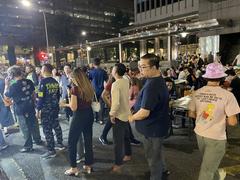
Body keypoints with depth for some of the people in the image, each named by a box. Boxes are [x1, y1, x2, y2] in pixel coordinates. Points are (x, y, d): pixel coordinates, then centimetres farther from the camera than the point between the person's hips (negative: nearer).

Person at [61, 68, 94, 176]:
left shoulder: (75, 88, -15)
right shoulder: (89, 87, 4)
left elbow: (74, 107, -17)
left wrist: (65, 104, 0)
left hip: (79, 116, -7)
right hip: (89, 114, 7)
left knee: (72, 142, 10)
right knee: (88, 140, 15)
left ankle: (74, 168, 17)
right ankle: (88, 165, 28)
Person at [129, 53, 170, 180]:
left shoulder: (151, 86, -30)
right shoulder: (158, 80, 4)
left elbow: (144, 112, -30)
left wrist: (132, 118, -12)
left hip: (153, 128, -10)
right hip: (156, 125, 10)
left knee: (153, 158, 11)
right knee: (155, 155, 29)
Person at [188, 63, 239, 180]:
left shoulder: (197, 93, -7)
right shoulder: (227, 95, -20)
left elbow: (191, 114, 3)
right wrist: (223, 120, 3)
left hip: (200, 134, 6)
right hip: (216, 138, -5)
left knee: (209, 164, 31)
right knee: (207, 170, 11)